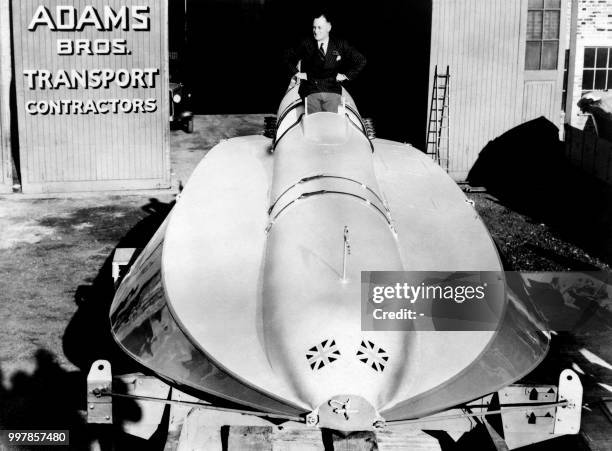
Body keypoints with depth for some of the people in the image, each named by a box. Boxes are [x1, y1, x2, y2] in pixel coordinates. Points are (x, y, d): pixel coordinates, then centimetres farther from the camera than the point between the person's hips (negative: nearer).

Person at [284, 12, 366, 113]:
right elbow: (288, 57, 20)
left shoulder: (340, 45, 6)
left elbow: (361, 60, 13)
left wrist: (346, 75, 8)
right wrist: (296, 73, 10)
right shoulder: (306, 45, 7)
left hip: (333, 91, 0)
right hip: (311, 92, 0)